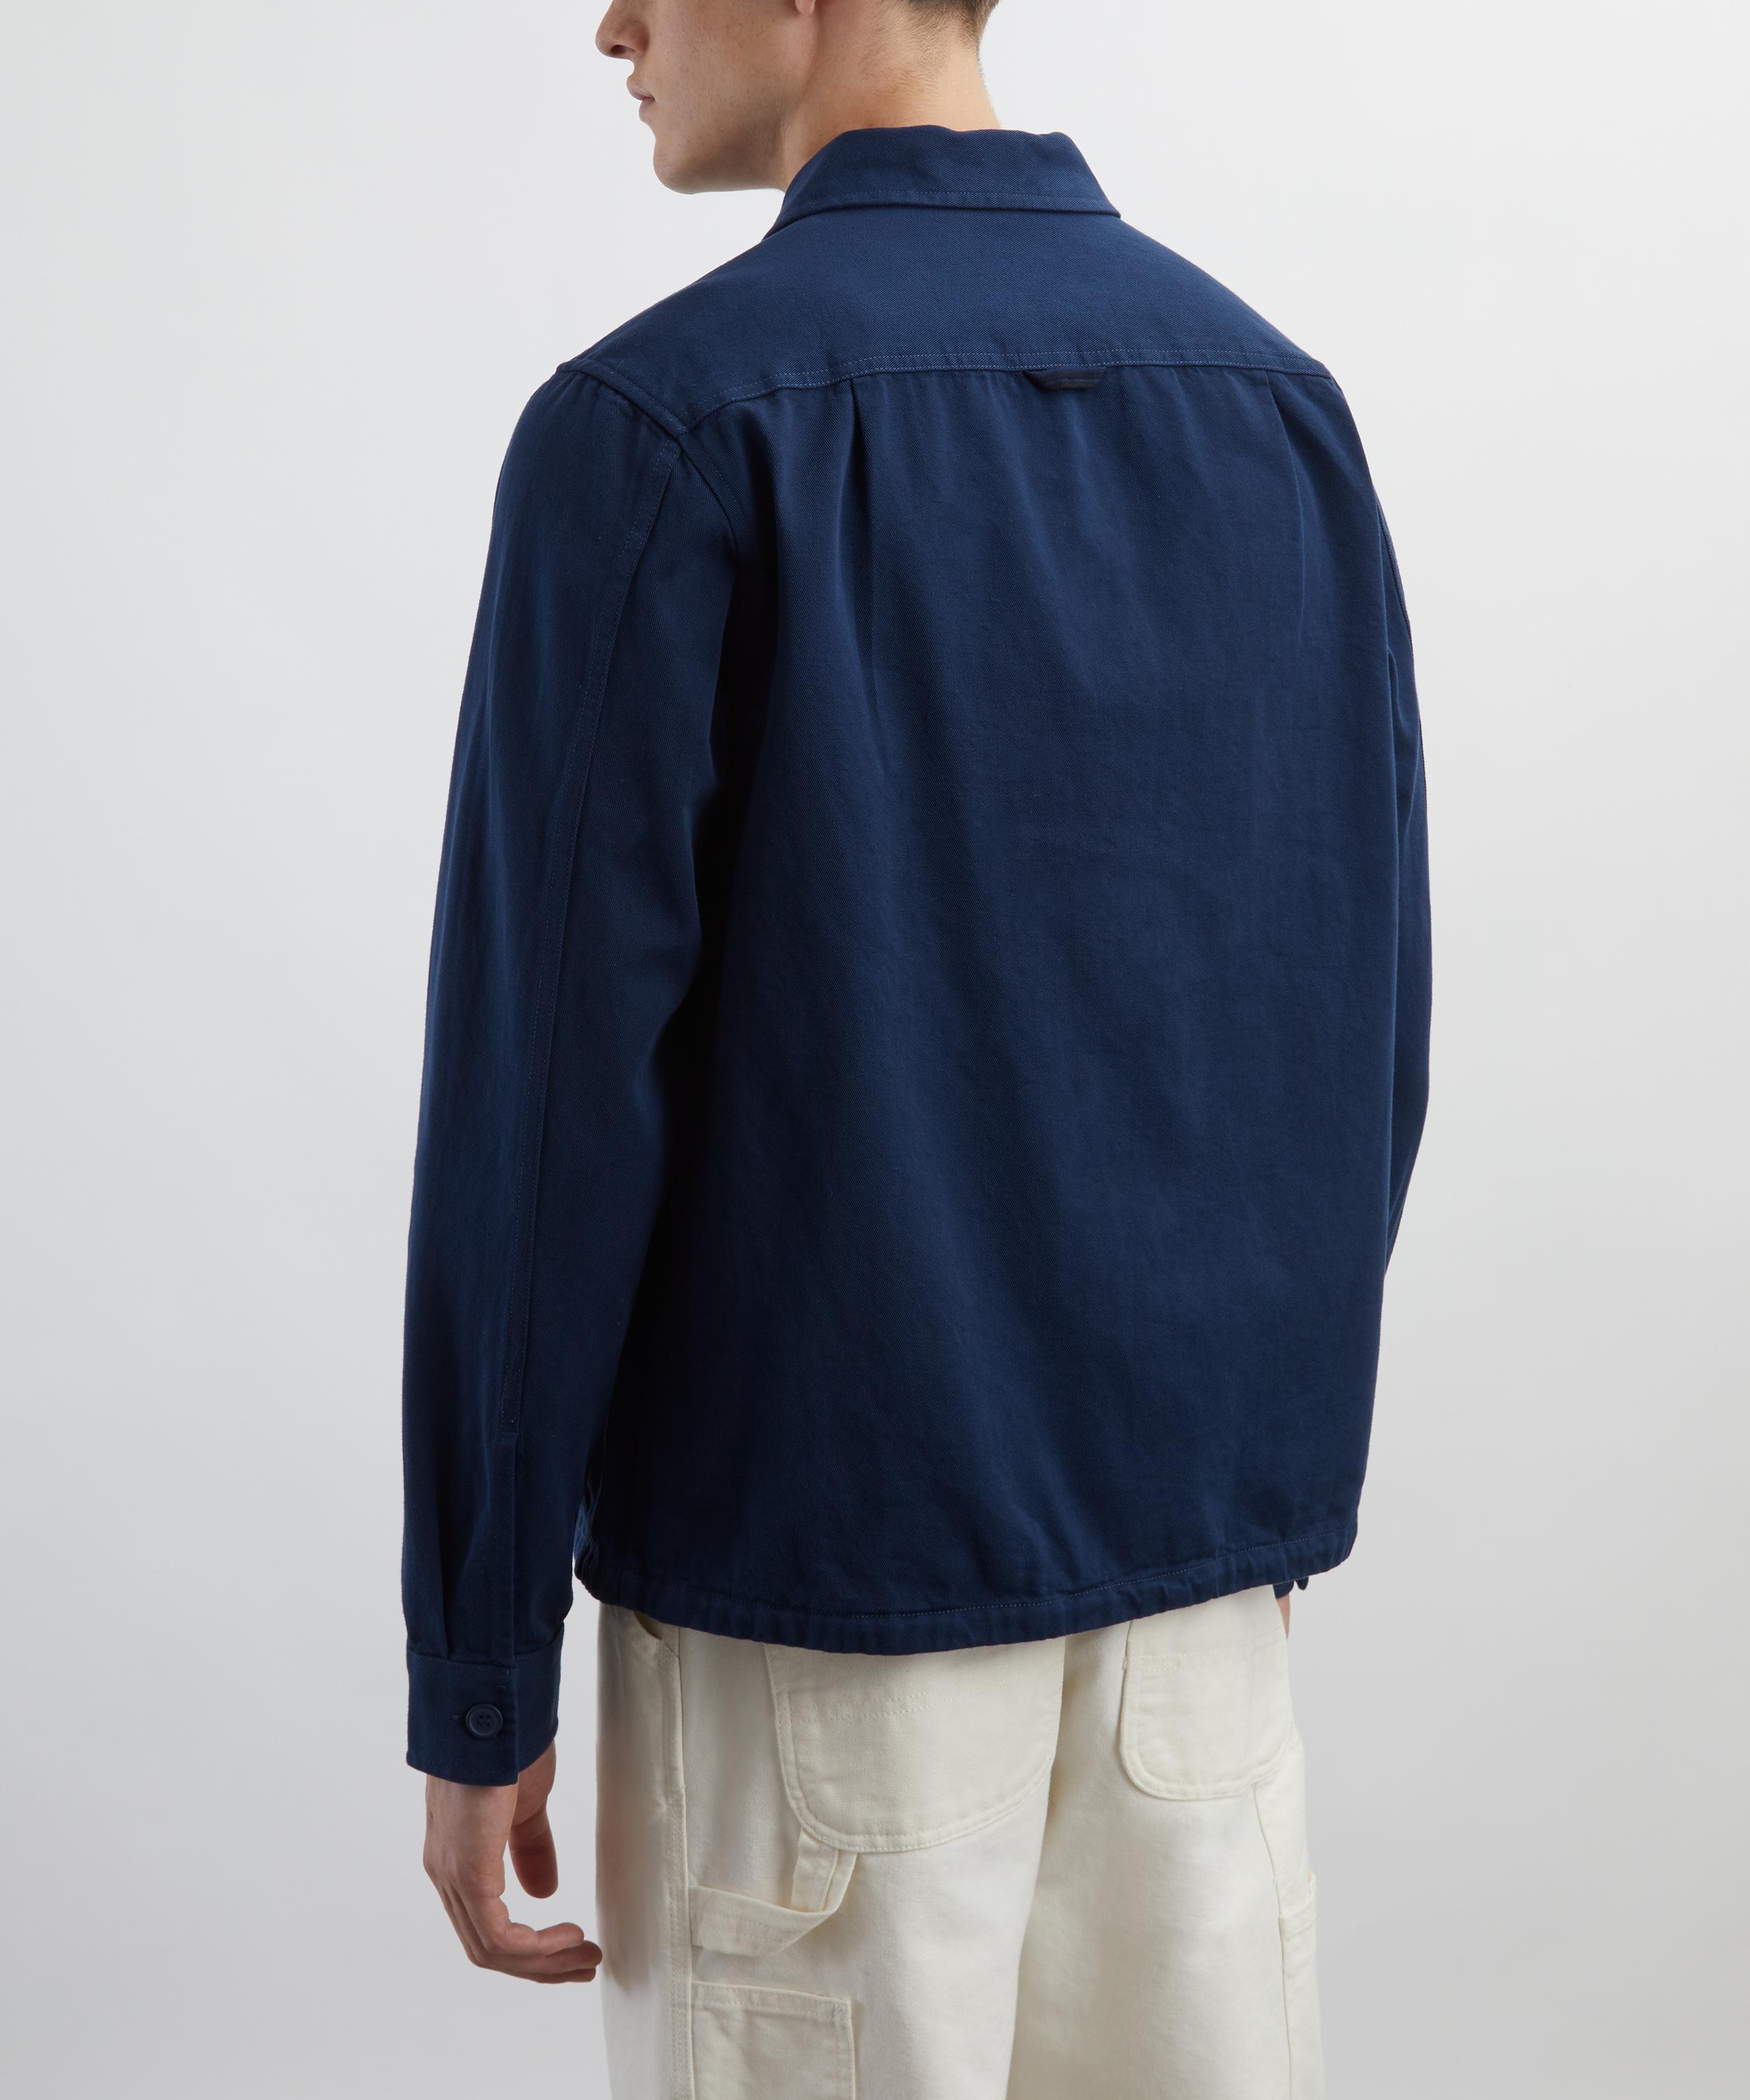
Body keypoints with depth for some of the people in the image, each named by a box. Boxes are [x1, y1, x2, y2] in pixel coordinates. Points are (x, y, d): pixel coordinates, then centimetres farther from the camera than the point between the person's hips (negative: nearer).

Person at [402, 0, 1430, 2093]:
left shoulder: (657, 425, -11)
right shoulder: (1281, 401, 5)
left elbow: (549, 1081, -13)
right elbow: (1366, 1038, 9)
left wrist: (478, 1682, -4)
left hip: (808, 1591, -5)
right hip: (1201, 1573, 5)